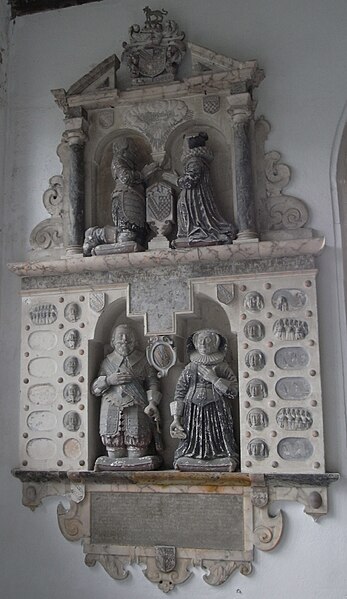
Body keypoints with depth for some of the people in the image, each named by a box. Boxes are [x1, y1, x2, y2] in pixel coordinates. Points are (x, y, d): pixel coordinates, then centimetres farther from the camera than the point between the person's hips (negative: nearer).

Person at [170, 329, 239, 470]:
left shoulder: (223, 367, 8)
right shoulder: (190, 369, 11)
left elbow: (234, 391, -2)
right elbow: (179, 394, 6)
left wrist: (214, 379, -10)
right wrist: (176, 419, -3)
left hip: (217, 413, -1)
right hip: (194, 413, 1)